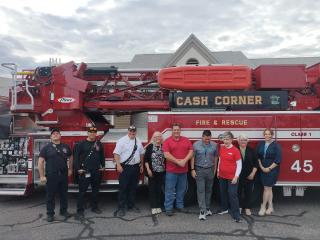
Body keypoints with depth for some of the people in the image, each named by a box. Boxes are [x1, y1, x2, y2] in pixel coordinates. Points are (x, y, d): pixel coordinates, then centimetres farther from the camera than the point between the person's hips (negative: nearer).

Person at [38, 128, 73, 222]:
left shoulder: (65, 147, 6)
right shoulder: (46, 147, -5)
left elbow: (70, 157, 20)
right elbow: (40, 162, -7)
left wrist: (70, 169, 15)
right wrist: (42, 176, -11)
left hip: (64, 175, 3)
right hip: (51, 176, -3)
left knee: (64, 194, 13)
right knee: (51, 196, 7)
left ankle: (64, 211, 29)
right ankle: (50, 214, 20)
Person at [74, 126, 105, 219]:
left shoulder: (99, 144, 9)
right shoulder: (81, 144, -4)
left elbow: (102, 156, 18)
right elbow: (76, 157, -4)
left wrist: (103, 166, 12)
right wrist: (78, 169, -9)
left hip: (97, 171, 4)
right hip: (84, 171, -4)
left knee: (95, 190, 14)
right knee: (82, 191, 0)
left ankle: (94, 207, 27)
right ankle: (80, 210, 9)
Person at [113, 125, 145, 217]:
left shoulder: (138, 141, 11)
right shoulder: (122, 140, -8)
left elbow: (141, 153, 17)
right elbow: (116, 153, -13)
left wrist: (141, 165, 15)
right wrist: (118, 165, -22)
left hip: (136, 167, 6)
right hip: (125, 167, -5)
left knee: (133, 188, 13)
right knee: (123, 188, -2)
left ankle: (131, 205, 26)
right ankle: (121, 208, 6)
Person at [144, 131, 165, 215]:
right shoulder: (149, 147, -1)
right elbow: (146, 159, -2)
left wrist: (166, 170, 4)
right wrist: (148, 170, -9)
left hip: (161, 172, 2)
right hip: (152, 172, -2)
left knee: (159, 189, 7)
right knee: (152, 189, 2)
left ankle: (158, 206, 18)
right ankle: (153, 207, 11)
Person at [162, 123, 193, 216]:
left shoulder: (186, 140, 7)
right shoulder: (167, 141, -5)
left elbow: (191, 151, 1)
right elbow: (166, 155, -14)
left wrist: (184, 160, -14)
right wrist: (178, 162, -17)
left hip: (183, 170, 4)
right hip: (171, 170, -4)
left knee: (181, 189, 15)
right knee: (170, 190, 2)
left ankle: (180, 206, 30)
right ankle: (168, 208, 12)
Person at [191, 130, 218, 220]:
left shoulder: (214, 145, 0)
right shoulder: (196, 145, -5)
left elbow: (215, 158, 8)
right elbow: (193, 157, -2)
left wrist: (215, 170, 9)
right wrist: (192, 170, -5)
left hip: (210, 170, 3)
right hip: (199, 170, -2)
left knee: (209, 190, 11)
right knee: (201, 190, -4)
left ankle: (207, 208, 25)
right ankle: (202, 211, -2)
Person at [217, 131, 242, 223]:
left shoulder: (235, 150, -14)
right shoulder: (221, 148, 3)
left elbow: (239, 164, -12)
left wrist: (236, 176, -17)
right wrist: (218, 171, 16)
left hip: (231, 177, -6)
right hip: (222, 176, 6)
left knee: (232, 195, -4)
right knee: (223, 193, 19)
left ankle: (236, 215, 5)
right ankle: (224, 208, 38)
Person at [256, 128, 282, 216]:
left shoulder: (276, 145, -7)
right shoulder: (260, 144, 5)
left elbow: (278, 160, -11)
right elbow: (257, 157, 5)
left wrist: (269, 168, -13)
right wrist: (261, 167, -5)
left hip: (272, 170, -4)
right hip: (263, 169, 4)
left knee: (267, 188, -2)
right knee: (269, 188, 12)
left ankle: (263, 207, 10)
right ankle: (270, 207, 22)